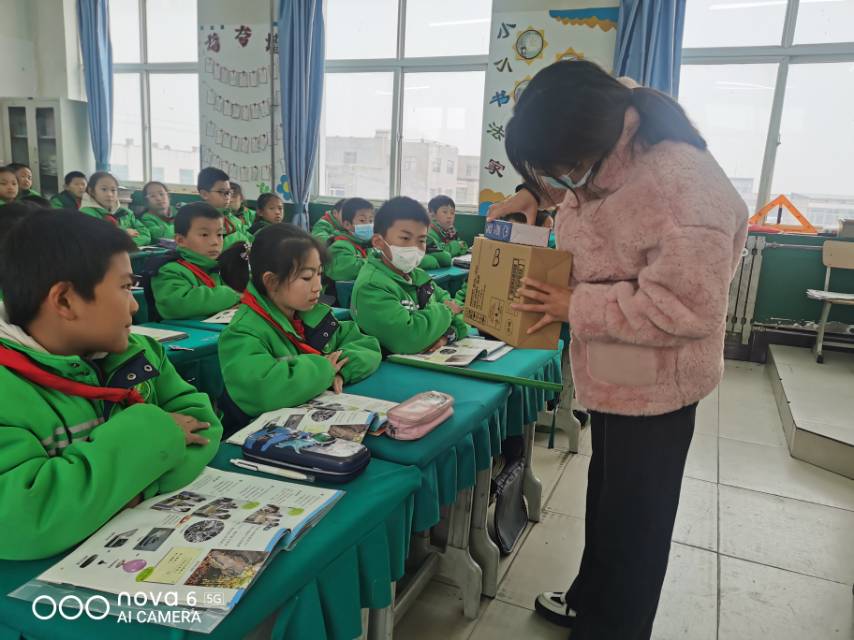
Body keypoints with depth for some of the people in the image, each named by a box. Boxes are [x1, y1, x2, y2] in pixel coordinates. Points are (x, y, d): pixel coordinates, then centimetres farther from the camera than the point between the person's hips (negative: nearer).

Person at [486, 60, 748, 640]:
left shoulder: (681, 188, -31)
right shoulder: (607, 151, -3)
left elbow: (685, 307, -32)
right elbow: (567, 180, 20)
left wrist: (576, 307, -26)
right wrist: (531, 195, 0)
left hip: (654, 384, -9)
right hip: (612, 372, 10)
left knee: (633, 518, 8)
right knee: (605, 493, 25)